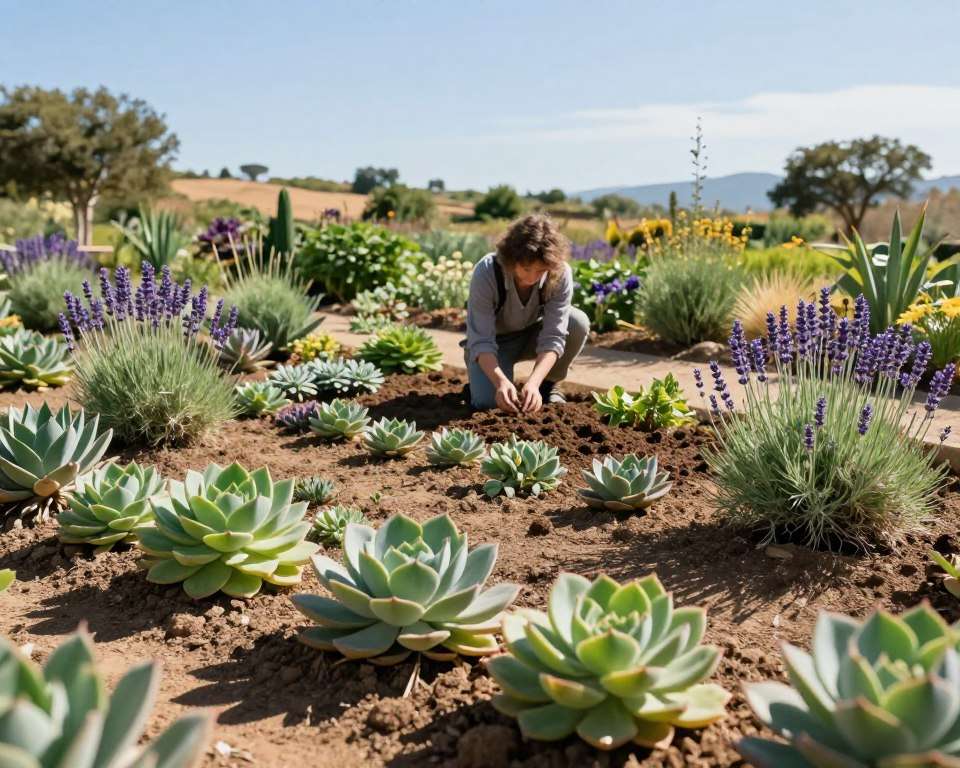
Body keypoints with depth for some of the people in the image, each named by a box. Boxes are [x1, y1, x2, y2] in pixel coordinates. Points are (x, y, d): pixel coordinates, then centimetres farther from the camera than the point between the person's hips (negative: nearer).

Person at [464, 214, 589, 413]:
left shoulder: (561, 274, -27)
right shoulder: (486, 272, -32)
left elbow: (553, 337, -28)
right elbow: (481, 341, -32)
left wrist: (533, 383, -44)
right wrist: (501, 381, -49)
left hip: (533, 336, 2)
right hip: (494, 341, -2)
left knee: (578, 323, -28)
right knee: (486, 401, -28)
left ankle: (550, 385, -3)